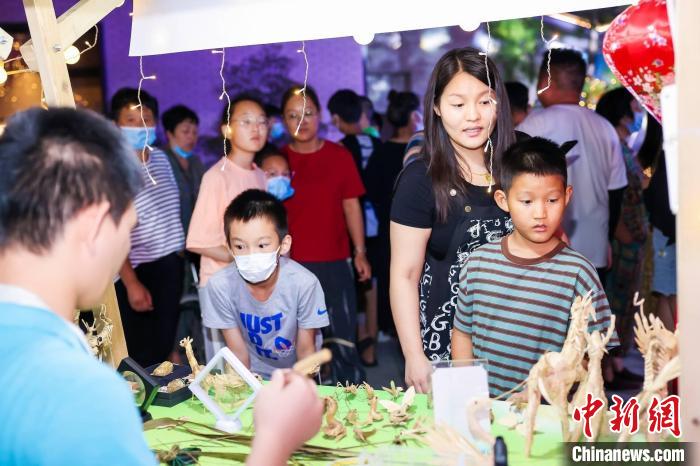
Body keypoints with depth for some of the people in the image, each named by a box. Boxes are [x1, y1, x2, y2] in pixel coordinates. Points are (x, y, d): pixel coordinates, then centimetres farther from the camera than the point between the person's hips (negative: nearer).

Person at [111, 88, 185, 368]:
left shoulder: (161, 158, 6)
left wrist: (180, 249, 13)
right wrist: (131, 283, -18)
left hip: (171, 263, 7)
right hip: (137, 270, -6)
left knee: (165, 344, 18)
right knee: (142, 357, 4)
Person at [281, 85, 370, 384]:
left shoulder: (339, 156, 4)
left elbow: (351, 205, 7)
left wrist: (360, 252, 3)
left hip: (335, 261, 0)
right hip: (292, 263, 0)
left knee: (343, 337, 4)